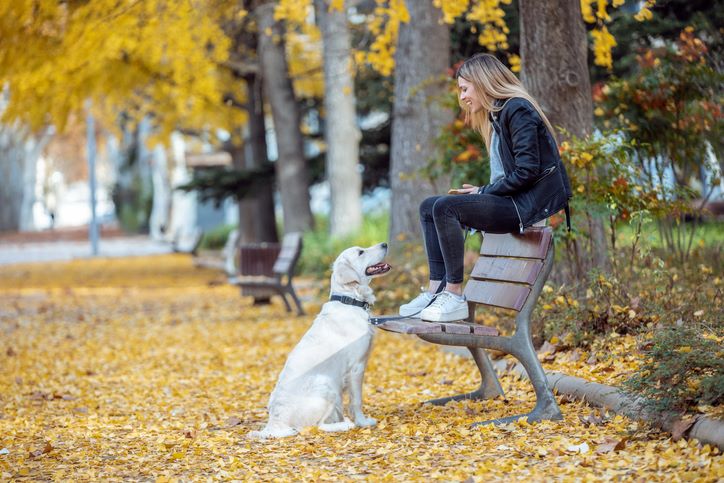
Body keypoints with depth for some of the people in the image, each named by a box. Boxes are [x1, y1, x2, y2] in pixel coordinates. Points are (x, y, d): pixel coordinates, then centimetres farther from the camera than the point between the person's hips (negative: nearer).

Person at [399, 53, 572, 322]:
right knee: (428, 207, 8)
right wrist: (481, 192, 3)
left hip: (528, 205, -11)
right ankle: (435, 290, -2)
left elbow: (527, 171, -20)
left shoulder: (517, 110, -12)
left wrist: (483, 192, -12)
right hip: (512, 200, 11)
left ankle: (454, 297, -21)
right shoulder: (497, 115, 20)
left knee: (445, 207, -25)